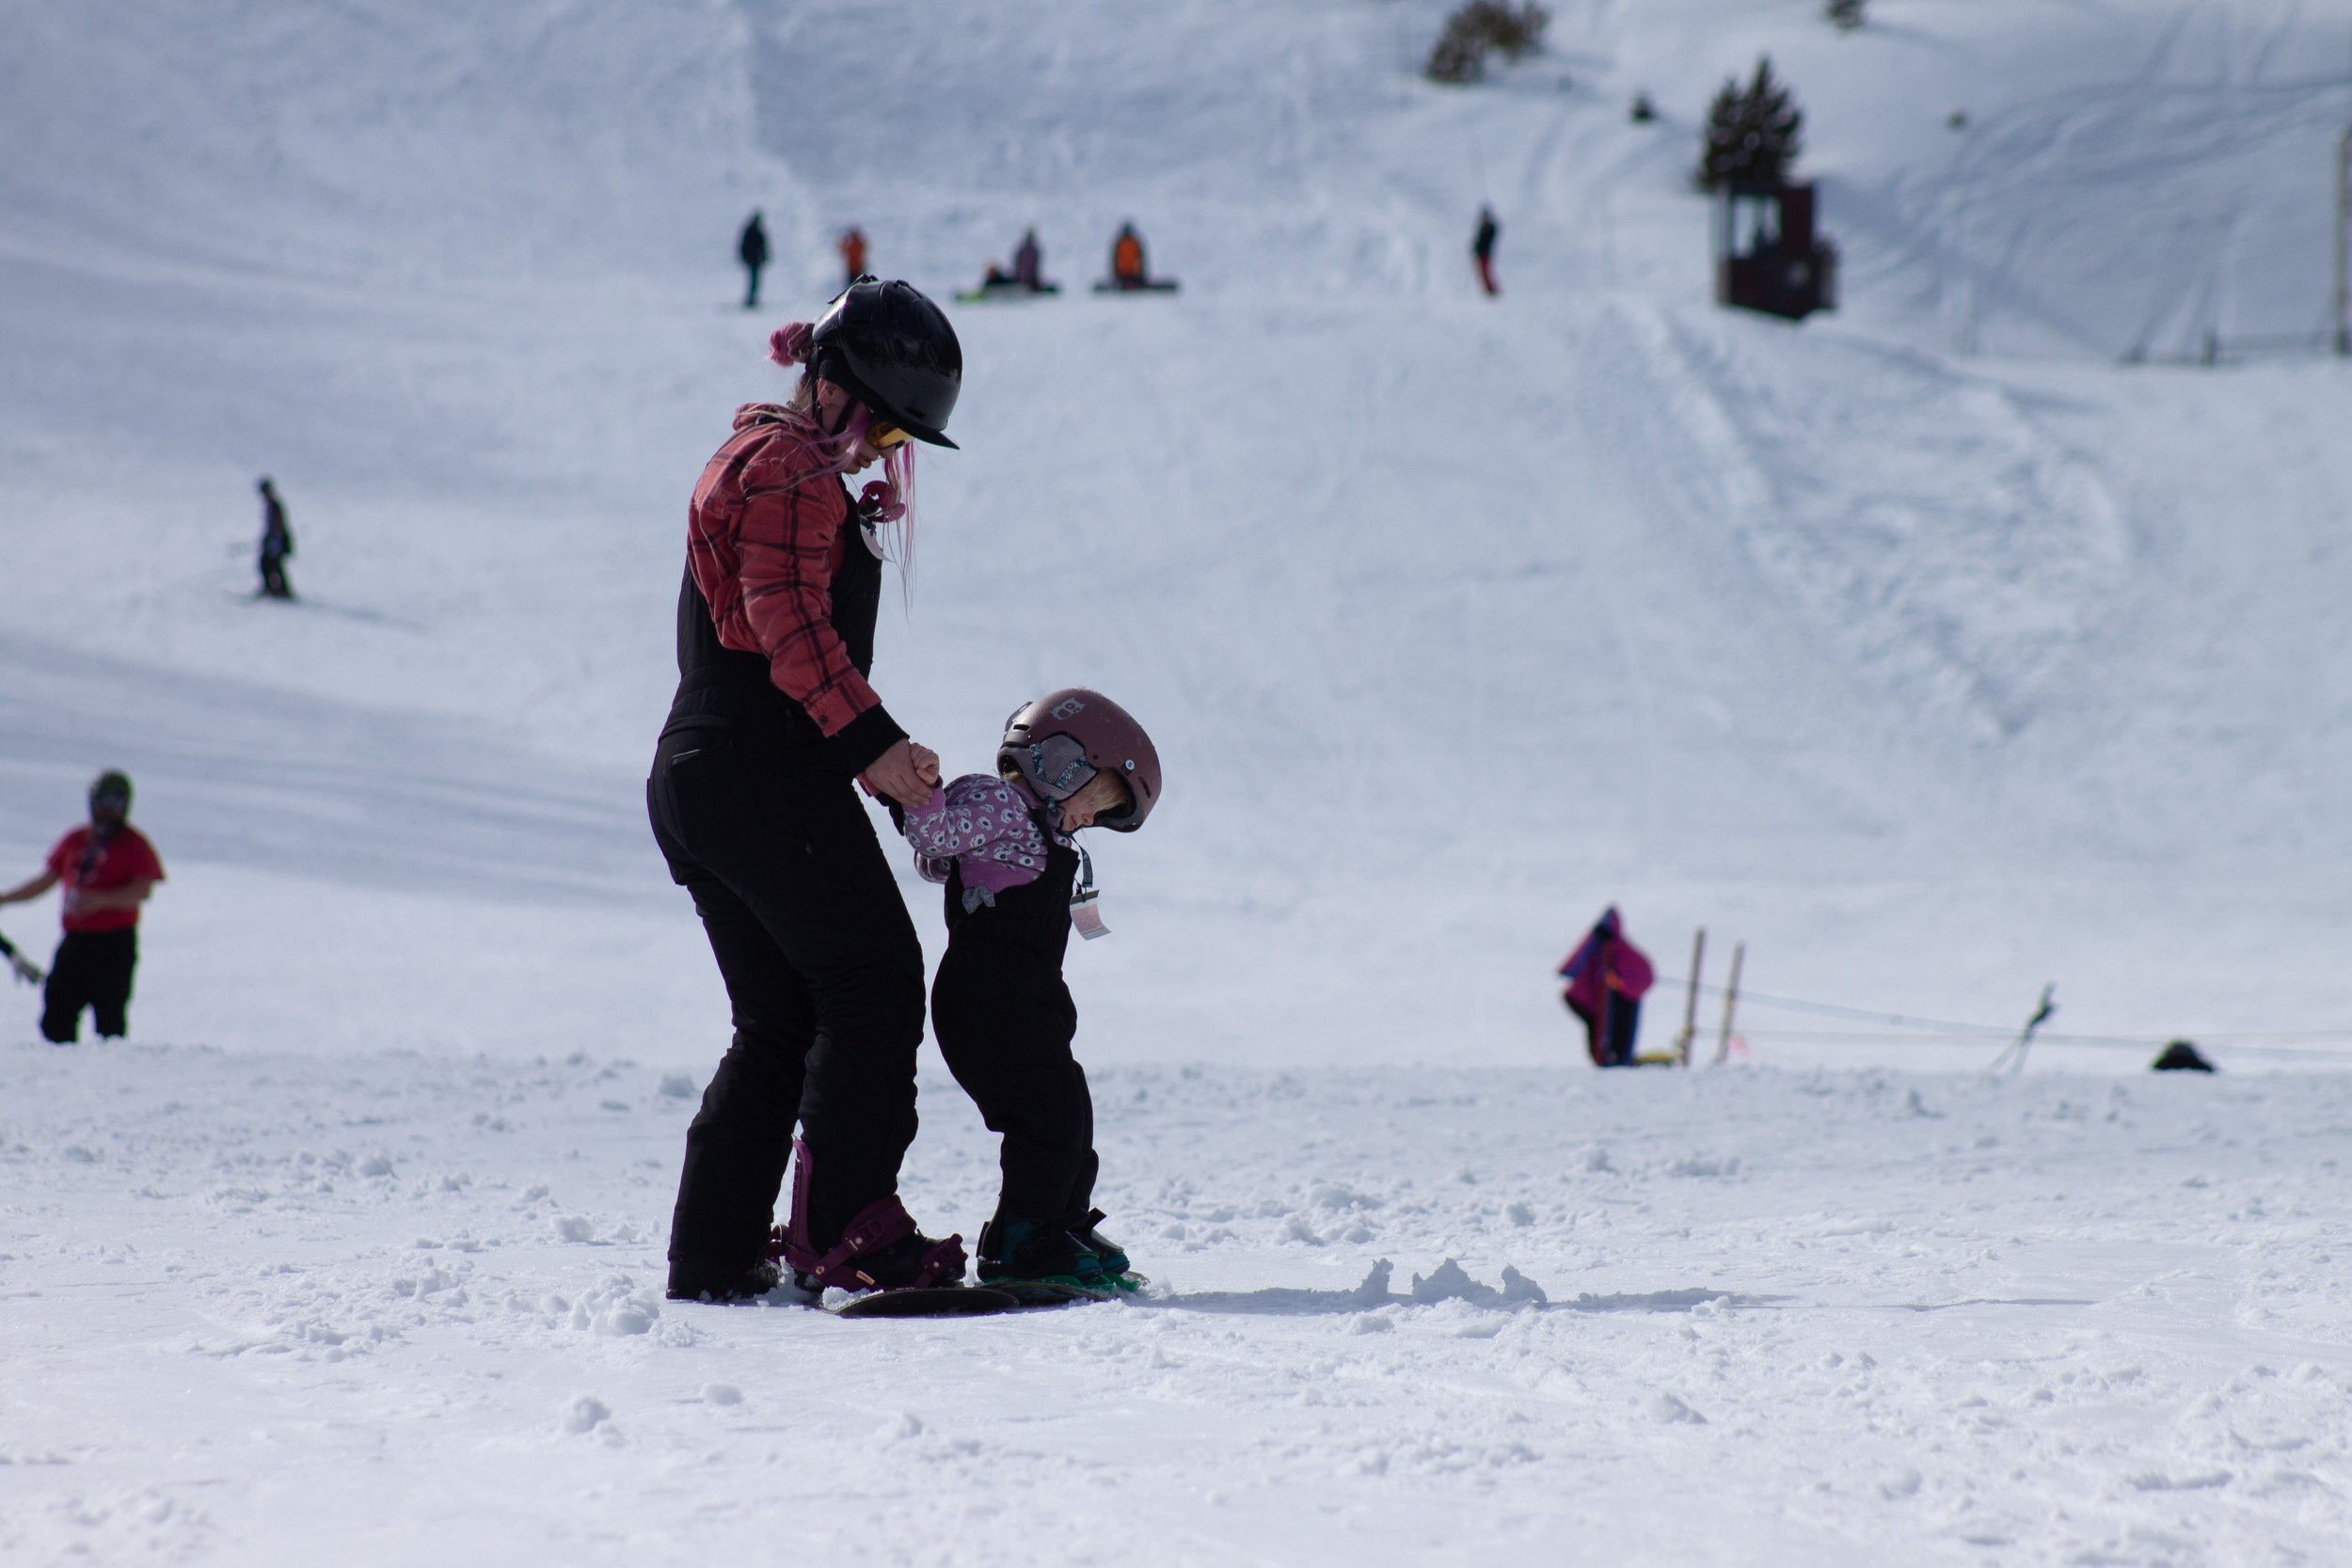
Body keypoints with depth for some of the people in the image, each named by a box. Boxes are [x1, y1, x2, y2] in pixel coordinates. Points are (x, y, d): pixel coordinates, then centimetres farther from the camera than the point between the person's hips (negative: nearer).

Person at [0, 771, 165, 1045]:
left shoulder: (135, 844, -1)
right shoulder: (74, 841, 14)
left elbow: (142, 890, -13)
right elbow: (46, 880, 22)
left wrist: (100, 899, -26)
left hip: (114, 943, -6)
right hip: (74, 940, 6)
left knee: (109, 1019, -7)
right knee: (57, 1017, 4)